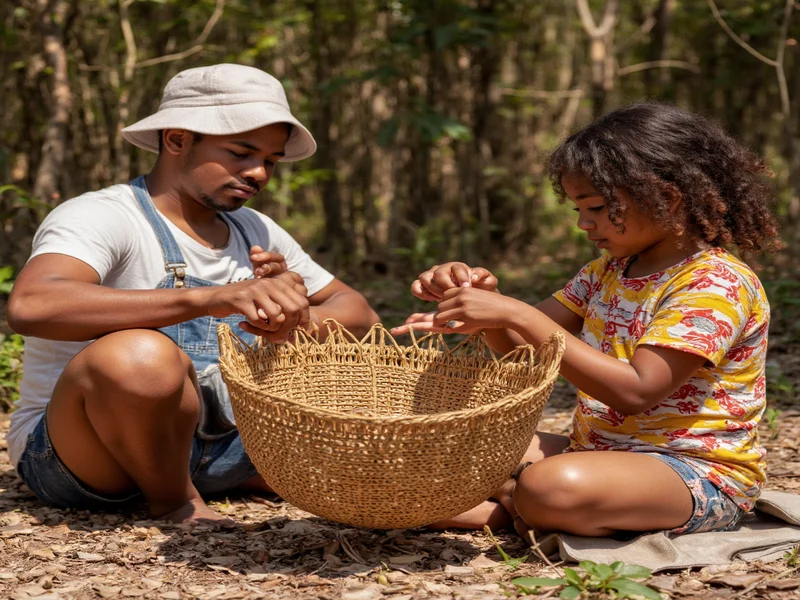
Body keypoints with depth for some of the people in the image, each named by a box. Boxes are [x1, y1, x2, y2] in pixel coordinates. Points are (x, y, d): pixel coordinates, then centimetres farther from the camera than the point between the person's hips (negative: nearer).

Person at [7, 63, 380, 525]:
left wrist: (298, 322, -16)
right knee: (140, 355, -37)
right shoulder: (101, 216, -14)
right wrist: (210, 298, -42)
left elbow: (361, 317, 9)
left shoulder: (256, 234, 9)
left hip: (217, 443, 6)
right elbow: (31, 306, -35)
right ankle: (173, 503, -13)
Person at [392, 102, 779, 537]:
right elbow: (522, 348, 12)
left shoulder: (716, 282, -17)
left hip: (699, 474, -8)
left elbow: (635, 391, -28)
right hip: (596, 452, 8)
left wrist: (517, 315, -29)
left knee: (552, 486, -35)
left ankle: (507, 502, -7)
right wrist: (484, 299, -11)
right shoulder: (607, 272, 11)